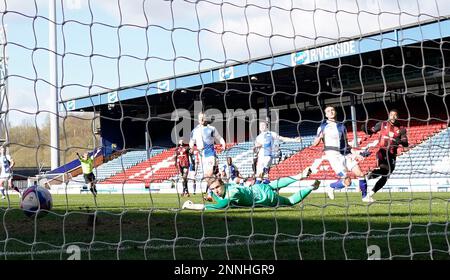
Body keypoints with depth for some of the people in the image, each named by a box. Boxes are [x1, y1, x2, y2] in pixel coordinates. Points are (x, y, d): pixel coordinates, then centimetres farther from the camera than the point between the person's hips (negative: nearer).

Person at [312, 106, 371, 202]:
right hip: (333, 154, -5)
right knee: (347, 181, -15)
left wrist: (354, 154, 14)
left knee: (360, 174, -7)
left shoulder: (342, 126, 18)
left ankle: (365, 196, 13)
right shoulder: (323, 127, 5)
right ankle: (331, 188, 13)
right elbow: (315, 144, 1)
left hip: (345, 154, 5)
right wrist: (320, 137, -20)